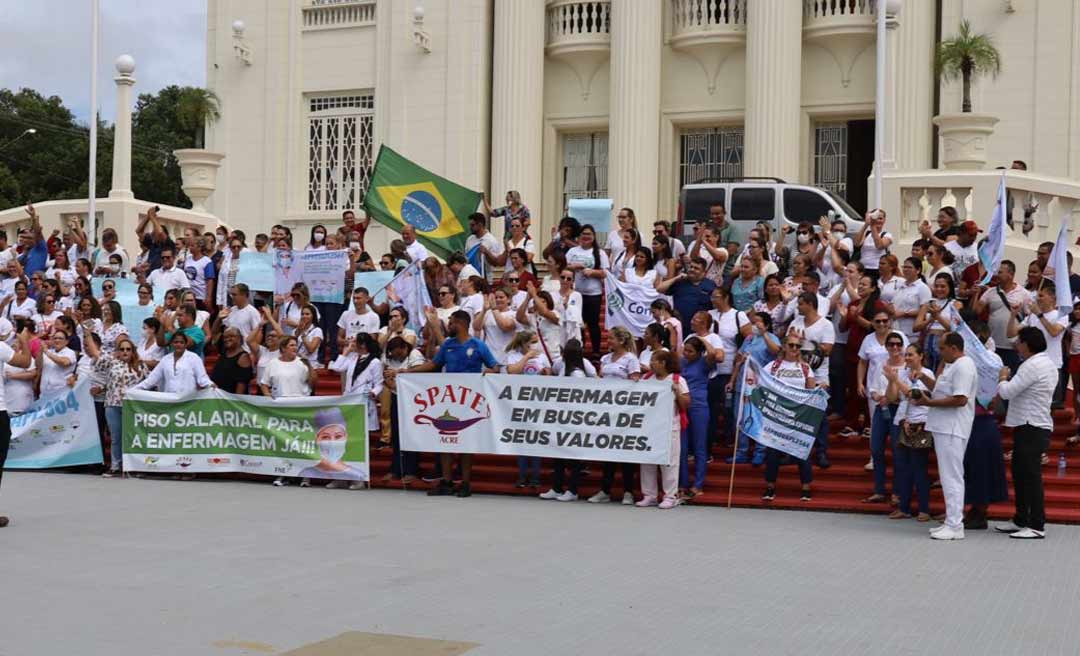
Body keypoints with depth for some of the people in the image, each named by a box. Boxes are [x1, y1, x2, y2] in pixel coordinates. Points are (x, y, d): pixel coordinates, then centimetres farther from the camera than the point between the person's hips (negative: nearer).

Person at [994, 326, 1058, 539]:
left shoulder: (1032, 366, -17)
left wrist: (1003, 378, 0)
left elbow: (1007, 392, -18)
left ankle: (1037, 526, -4)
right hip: (1033, 427, 11)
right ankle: (1021, 520, 24)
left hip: (1031, 428, -11)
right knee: (1020, 473, 16)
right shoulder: (1047, 363, 16)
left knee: (1031, 475, -7)